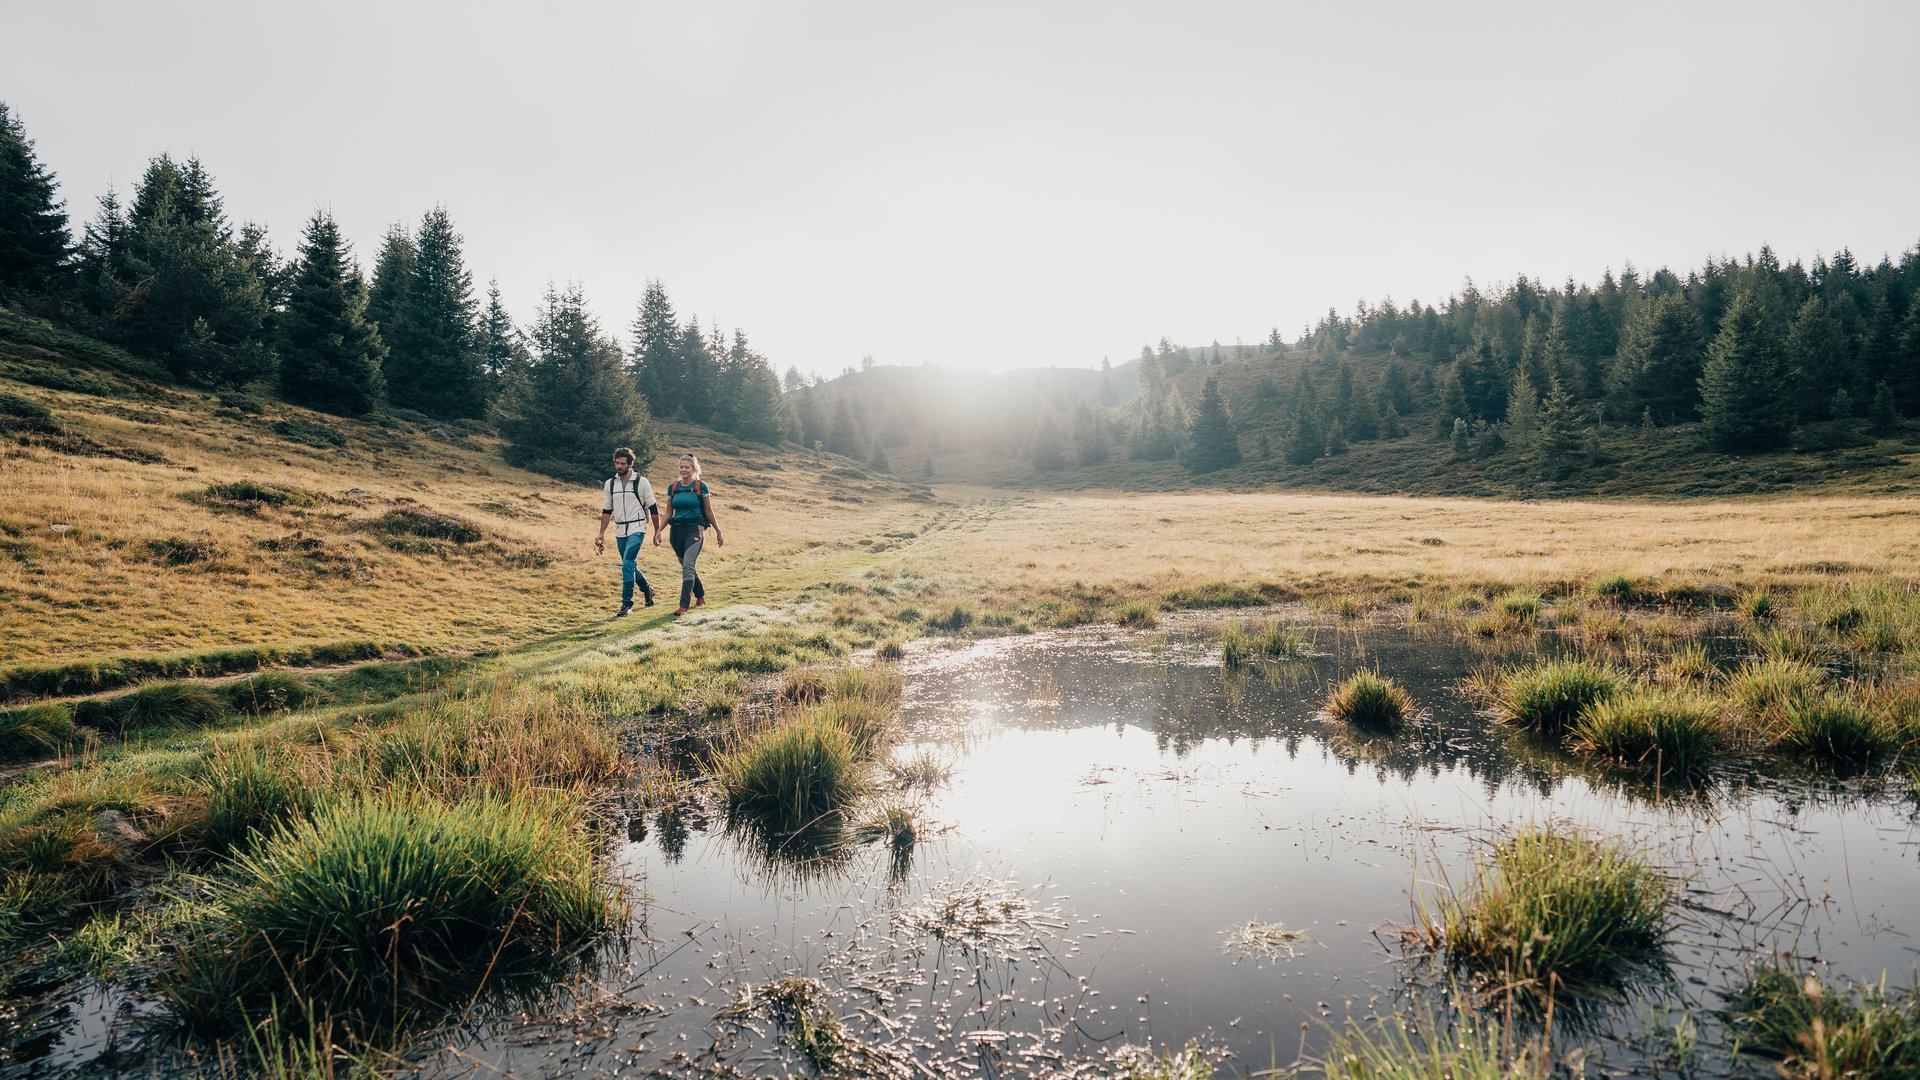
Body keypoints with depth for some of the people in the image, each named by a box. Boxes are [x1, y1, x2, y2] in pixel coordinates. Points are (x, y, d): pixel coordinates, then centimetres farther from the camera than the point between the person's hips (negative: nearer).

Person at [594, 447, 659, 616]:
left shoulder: (641, 482, -6)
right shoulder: (610, 484, 7)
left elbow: (653, 507, -2)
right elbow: (607, 510, 14)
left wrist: (657, 531, -1)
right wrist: (601, 534, 10)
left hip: (637, 529, -6)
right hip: (619, 532, 6)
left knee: (627, 565, -17)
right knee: (630, 566, 14)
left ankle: (626, 603, -11)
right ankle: (647, 590, 38)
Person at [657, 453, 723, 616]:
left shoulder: (700, 487, -2)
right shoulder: (672, 487, 8)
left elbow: (709, 512, 5)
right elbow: (668, 513, 14)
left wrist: (718, 532, 8)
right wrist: (658, 531, 5)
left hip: (695, 529, -5)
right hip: (677, 529, 5)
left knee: (687, 566, -18)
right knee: (687, 567, 13)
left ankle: (683, 605, -21)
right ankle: (700, 595, 35)